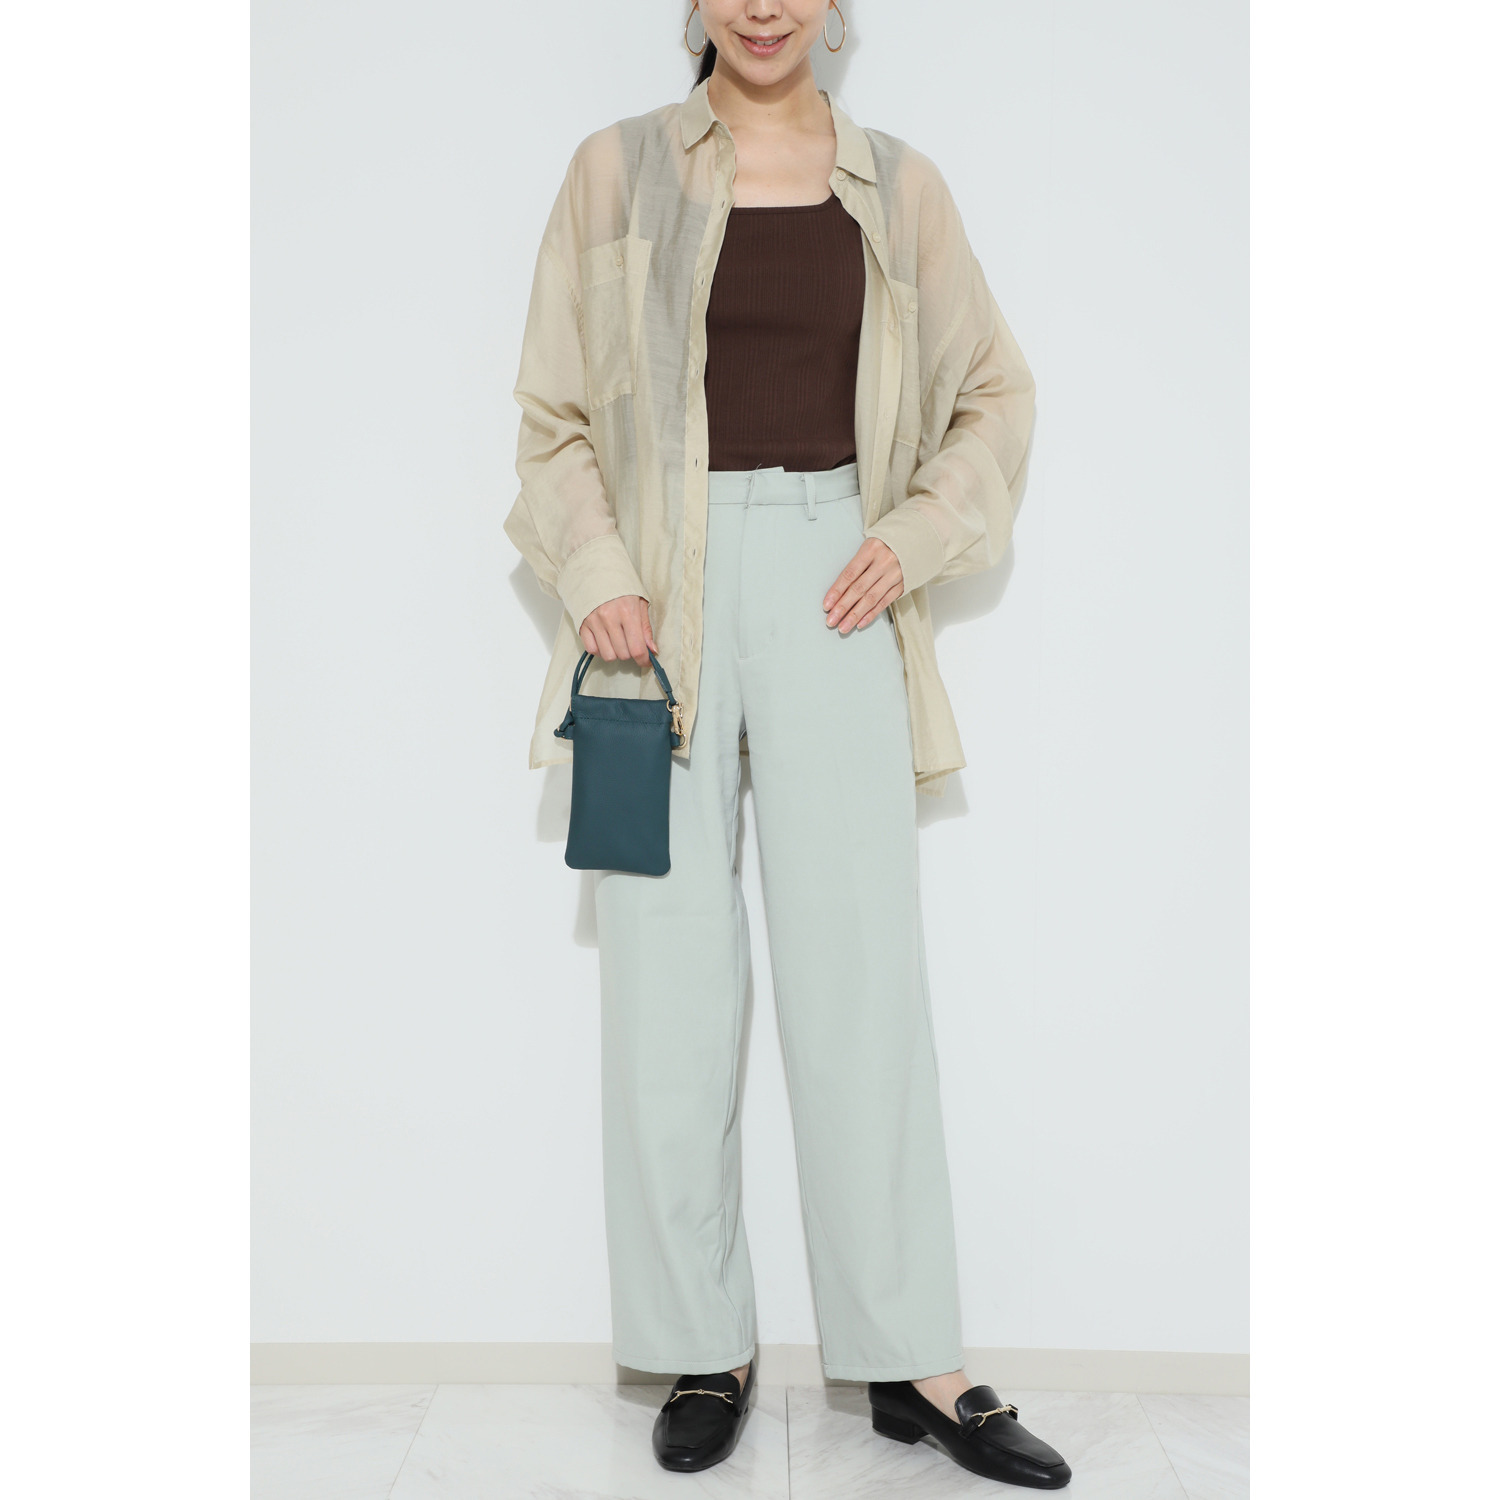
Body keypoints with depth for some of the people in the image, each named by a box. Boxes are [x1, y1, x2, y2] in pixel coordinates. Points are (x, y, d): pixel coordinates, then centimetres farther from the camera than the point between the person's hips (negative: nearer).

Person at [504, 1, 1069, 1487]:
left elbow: (994, 390, 18)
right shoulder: (618, 168, 8)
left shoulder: (897, 185, 11)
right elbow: (555, 406, 8)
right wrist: (594, 572, -7)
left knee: (862, 966, 0)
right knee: (668, 970, 1)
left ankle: (910, 1360, 12)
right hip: (667, 594, 0)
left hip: (831, 588, 1)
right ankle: (704, 1349, 16)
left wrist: (919, 535, 2)